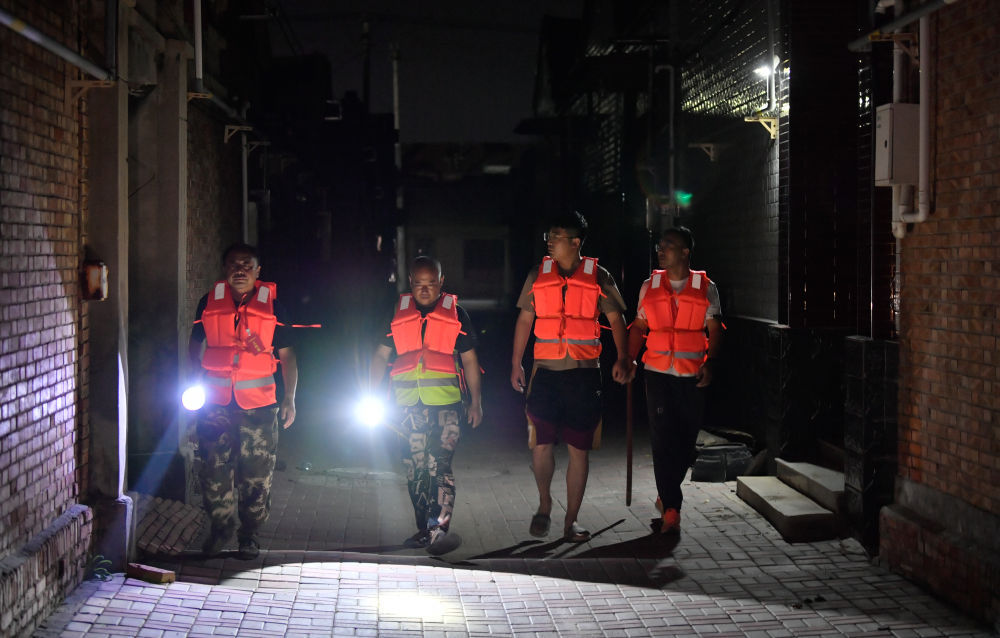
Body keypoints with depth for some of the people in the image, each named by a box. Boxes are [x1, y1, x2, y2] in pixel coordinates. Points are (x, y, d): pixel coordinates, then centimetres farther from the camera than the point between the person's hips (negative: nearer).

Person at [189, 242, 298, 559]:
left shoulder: (271, 306, 2)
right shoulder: (209, 302, 5)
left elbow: (286, 355, 8)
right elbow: (195, 345, 18)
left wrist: (290, 398, 1)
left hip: (259, 401, -1)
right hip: (216, 399, 1)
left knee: (257, 471, 2)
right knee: (213, 466, -1)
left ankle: (250, 533, 17)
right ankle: (220, 527, 18)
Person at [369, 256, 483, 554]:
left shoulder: (455, 313, 8)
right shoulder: (397, 313, 11)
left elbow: (470, 360, 11)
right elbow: (380, 355, 15)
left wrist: (476, 403, 7)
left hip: (445, 401, -3)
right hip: (407, 404, 3)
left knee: (439, 465, -16)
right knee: (415, 470, 6)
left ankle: (438, 529, -24)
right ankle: (425, 529, 15)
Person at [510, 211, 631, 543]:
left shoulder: (597, 276, 2)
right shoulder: (538, 275, 7)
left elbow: (616, 319, 5)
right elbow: (525, 320, 13)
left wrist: (622, 359, -7)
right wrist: (516, 363, 9)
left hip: (584, 373, -1)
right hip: (546, 371, 1)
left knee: (579, 450, 2)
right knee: (541, 443, -3)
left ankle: (571, 520, 11)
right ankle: (544, 506, 21)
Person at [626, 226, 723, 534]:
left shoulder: (706, 288, 3)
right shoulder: (650, 286, 7)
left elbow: (714, 330, 3)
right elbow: (639, 326, 12)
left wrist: (709, 362, -11)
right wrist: (629, 360, 1)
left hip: (692, 374, 0)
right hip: (658, 372, 0)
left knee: (686, 439, 7)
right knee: (662, 439, -8)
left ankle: (666, 496, 28)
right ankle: (671, 509, -8)